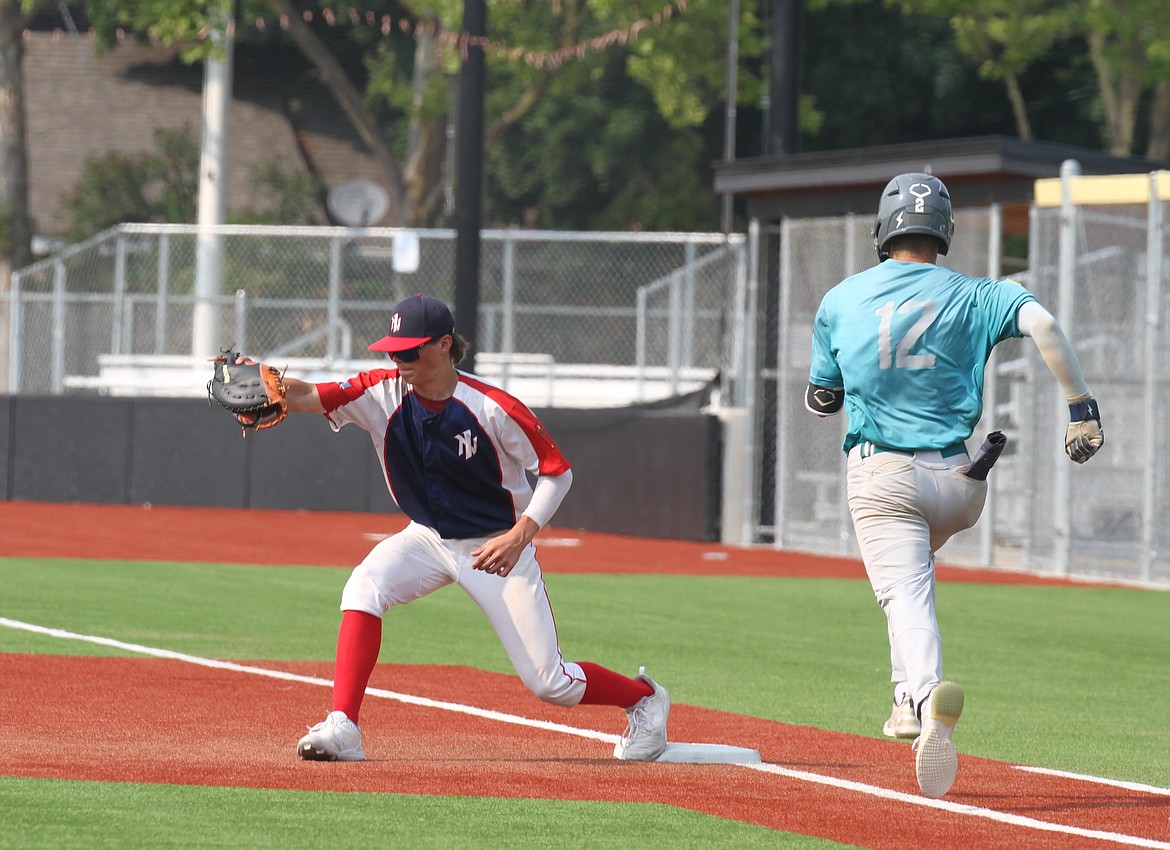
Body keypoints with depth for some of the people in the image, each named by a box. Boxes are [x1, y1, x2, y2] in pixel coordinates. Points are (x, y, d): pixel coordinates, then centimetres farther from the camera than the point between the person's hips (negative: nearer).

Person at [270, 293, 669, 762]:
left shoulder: (493, 408, -24)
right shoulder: (384, 394, -14)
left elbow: (557, 471, -15)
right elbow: (307, 398, -26)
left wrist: (520, 537, -27)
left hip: (500, 548, -4)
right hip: (428, 539, 4)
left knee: (548, 682, -3)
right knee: (364, 587, -27)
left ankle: (644, 698, 26)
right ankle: (342, 729, -29)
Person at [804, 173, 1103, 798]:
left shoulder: (840, 300, 7)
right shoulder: (973, 296, 4)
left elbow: (820, 400, 14)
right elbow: (1044, 324, -14)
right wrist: (1082, 410, -13)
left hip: (881, 474, -2)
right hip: (959, 483, 2)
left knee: (905, 593, -14)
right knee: (914, 565, 30)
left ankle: (927, 694, -44)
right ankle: (913, 699, 22)